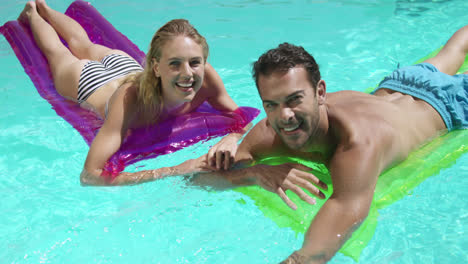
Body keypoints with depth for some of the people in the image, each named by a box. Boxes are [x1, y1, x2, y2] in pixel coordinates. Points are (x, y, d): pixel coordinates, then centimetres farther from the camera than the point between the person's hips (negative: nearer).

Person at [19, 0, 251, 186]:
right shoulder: (132, 97, -54)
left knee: (84, 47, 36)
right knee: (56, 52, 31)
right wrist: (173, 172, -63)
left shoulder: (205, 76, -43)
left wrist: (230, 139, -53)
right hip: (89, 82, -4)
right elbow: (89, 176, -58)